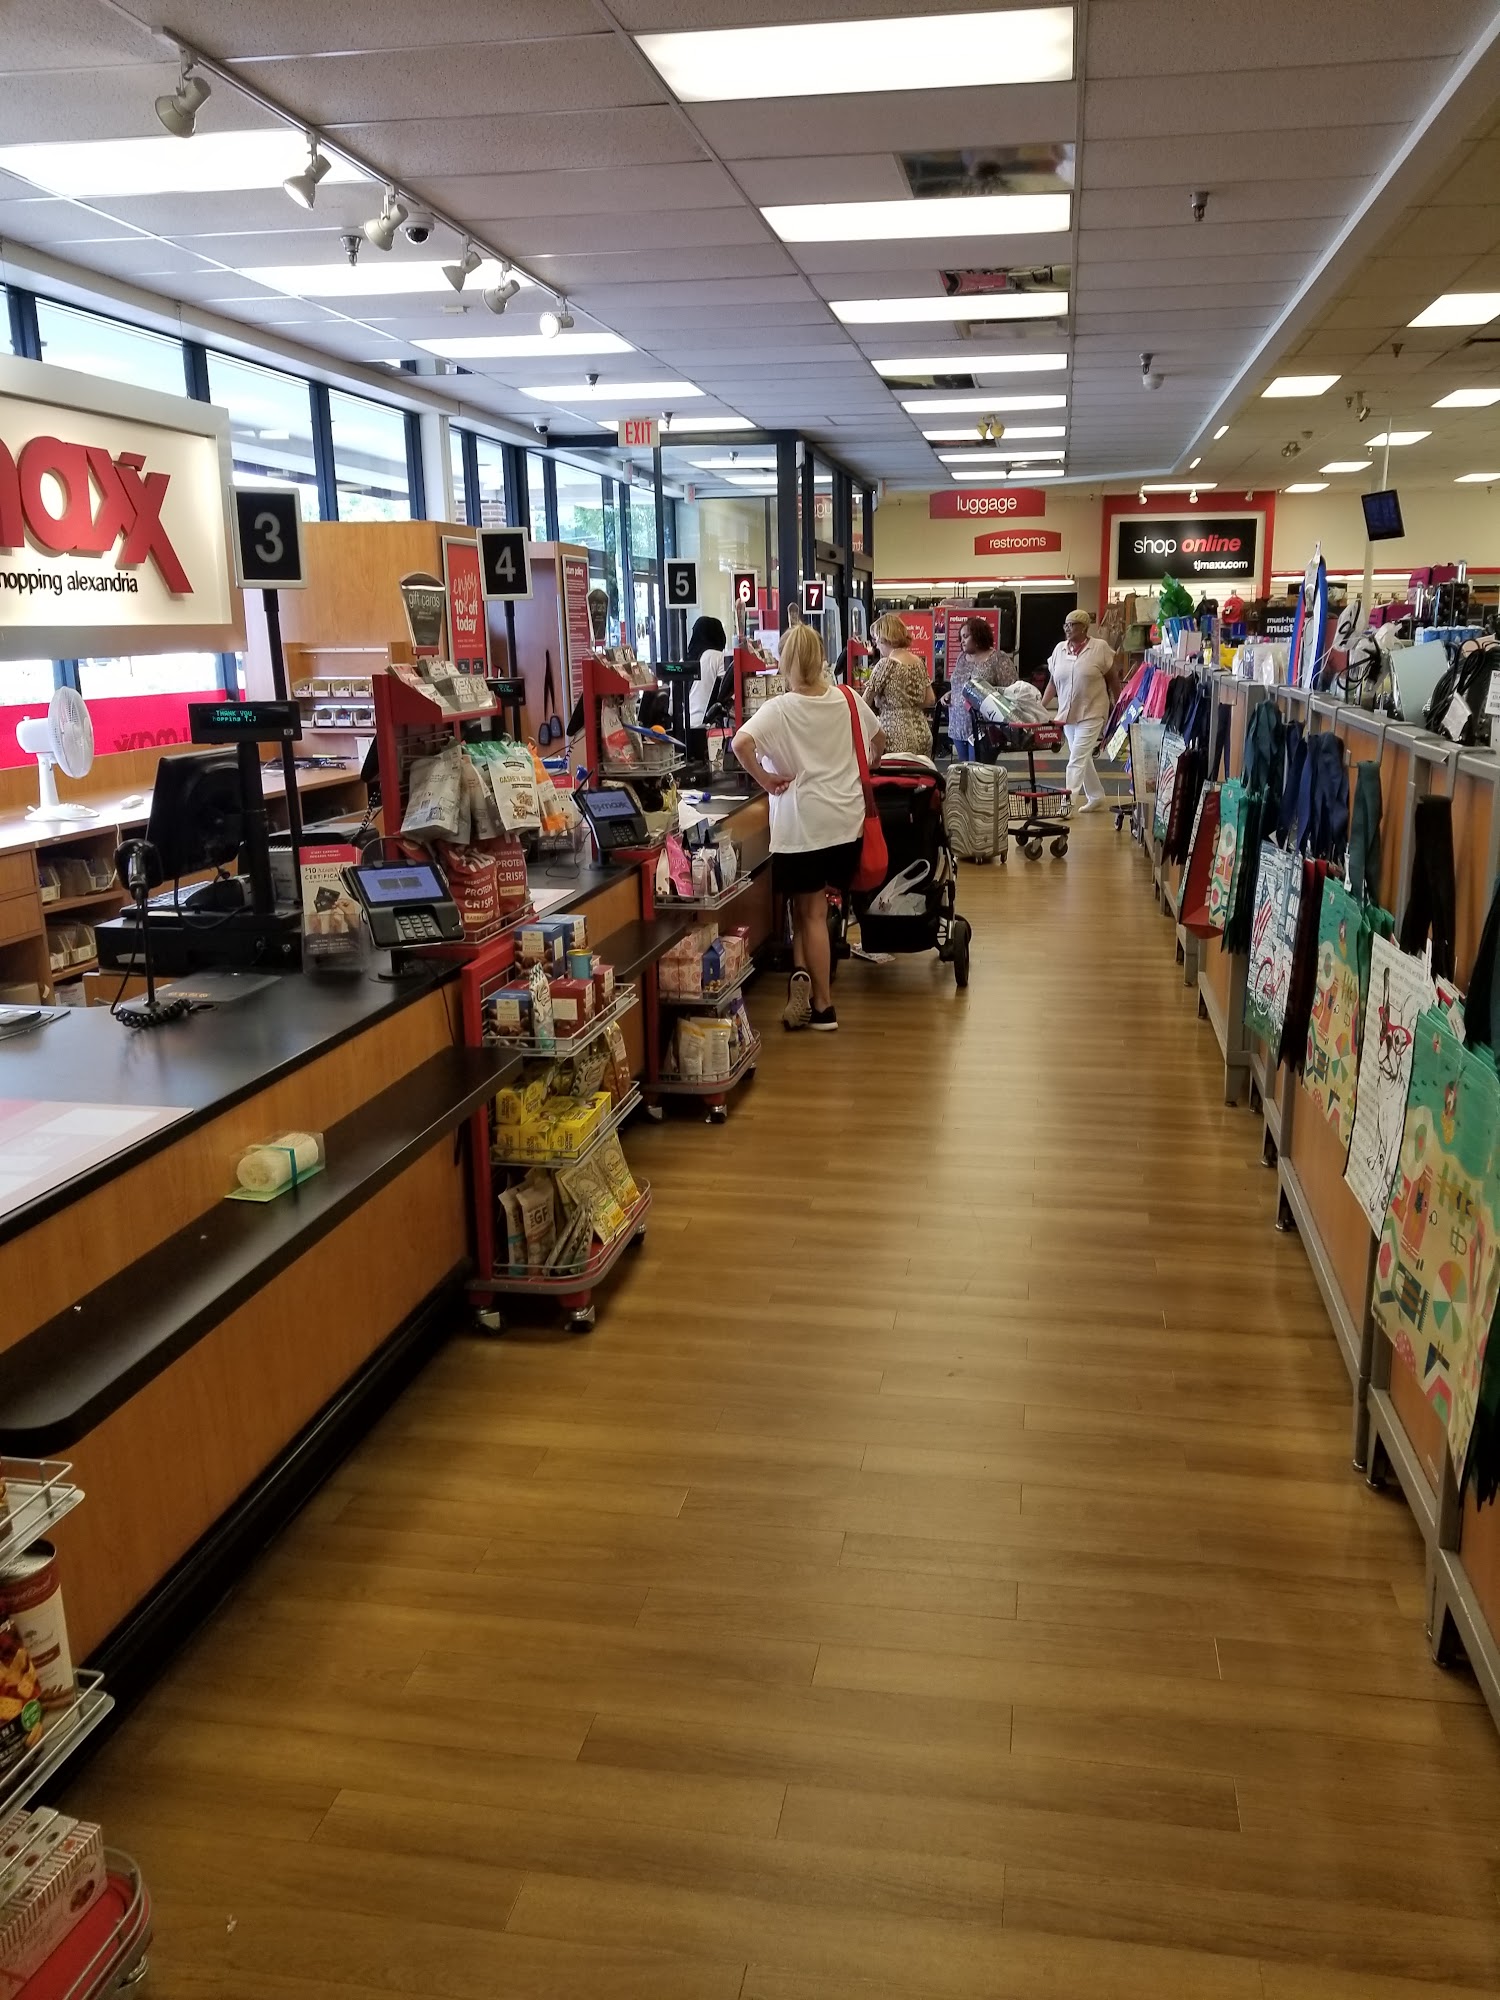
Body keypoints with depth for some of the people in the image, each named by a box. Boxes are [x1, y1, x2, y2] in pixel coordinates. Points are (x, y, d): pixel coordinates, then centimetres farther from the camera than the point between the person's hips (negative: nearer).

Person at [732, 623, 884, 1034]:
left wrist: (764, 779, -13)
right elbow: (879, 740, 17)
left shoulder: (779, 709, -11)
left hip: (803, 823, -4)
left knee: (811, 913, 5)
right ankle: (804, 975, 8)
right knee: (815, 907, 18)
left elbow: (740, 744, -26)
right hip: (847, 820, 4)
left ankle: (823, 1007, 6)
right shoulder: (848, 699, 3)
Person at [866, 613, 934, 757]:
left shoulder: (887, 664, -10)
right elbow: (930, 700, 15)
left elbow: (865, 702, -6)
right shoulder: (918, 662, 10)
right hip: (922, 733, 7)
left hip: (897, 735, -7)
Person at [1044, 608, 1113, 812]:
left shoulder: (1100, 647, -7)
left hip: (1092, 713, -5)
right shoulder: (1059, 649, 4)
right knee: (1082, 758, 15)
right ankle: (1096, 796, 30)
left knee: (1077, 759, -12)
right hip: (1067, 713, 5)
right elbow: (1052, 681, 10)